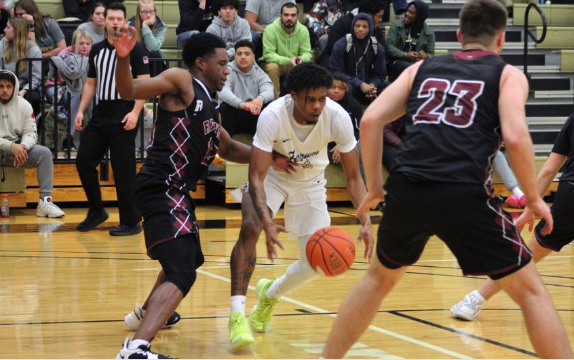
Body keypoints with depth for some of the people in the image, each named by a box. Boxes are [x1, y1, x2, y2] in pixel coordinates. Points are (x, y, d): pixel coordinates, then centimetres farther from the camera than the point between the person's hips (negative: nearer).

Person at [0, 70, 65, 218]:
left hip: (17, 149, 4)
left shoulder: (24, 105, 3)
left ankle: (45, 201, -18)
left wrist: (23, 147, -22)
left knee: (44, 153, -17)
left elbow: (30, 132, 1)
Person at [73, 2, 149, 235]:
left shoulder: (135, 49, -4)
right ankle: (97, 211, 20)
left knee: (124, 171, -4)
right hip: (100, 115, 6)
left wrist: (135, 112, -19)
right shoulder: (96, 50, 13)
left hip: (123, 118, -6)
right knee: (84, 161, 4)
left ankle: (131, 222, 4)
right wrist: (81, 110, 8)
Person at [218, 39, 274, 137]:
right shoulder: (228, 71, -8)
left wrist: (260, 98, -47)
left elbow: (269, 91, -20)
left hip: (254, 118, 2)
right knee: (225, 107, -33)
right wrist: (241, 104, -50)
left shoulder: (260, 73, 1)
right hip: (234, 115, -2)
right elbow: (223, 92, -29)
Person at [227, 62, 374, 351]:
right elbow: (257, 177, -35)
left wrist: (365, 221, -32)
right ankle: (237, 314, -25)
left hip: (310, 182, 3)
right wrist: (268, 224, -50)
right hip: (272, 175, -2)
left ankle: (270, 294, 28)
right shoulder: (272, 116, -35)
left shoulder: (338, 117, -28)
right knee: (250, 228, -30)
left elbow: (353, 175, -18)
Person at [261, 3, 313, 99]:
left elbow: (307, 53, -6)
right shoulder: (270, 30, -19)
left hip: (294, 66, 3)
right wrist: (288, 60, -36)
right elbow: (268, 55, -22)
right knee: (272, 67, -35)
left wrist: (302, 58, -32)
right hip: (275, 63, -3)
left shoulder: (303, 30, -8)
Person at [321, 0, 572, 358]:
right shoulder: (508, 74, 13)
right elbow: (515, 137, -5)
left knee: (379, 279, 30)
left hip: (406, 191, 4)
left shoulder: (422, 68, 23)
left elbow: (371, 120, 13)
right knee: (530, 290, 9)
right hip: (463, 195, -4)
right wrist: (534, 198, 7)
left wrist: (375, 188, 21)